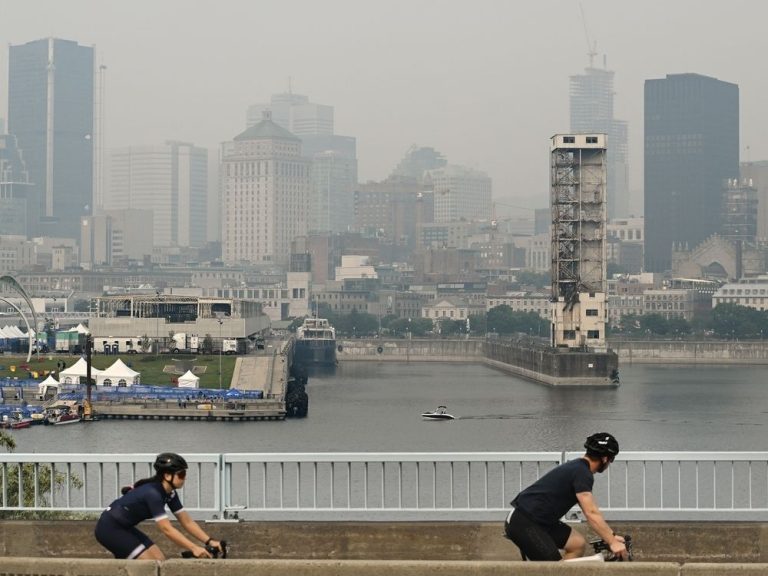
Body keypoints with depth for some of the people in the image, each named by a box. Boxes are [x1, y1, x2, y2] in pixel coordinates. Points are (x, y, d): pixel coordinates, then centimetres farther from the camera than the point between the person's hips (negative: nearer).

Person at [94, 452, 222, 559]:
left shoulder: (169, 494, 0)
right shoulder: (152, 494, -27)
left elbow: (187, 522, 2)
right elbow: (167, 529, -32)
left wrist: (209, 541, -9)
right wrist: (194, 548, -35)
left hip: (123, 528, 10)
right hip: (109, 528, -10)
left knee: (159, 561, 1)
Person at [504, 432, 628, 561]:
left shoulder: (578, 467, 15)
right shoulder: (582, 473, -17)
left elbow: (593, 511, 21)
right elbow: (591, 514, -24)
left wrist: (611, 536, 19)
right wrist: (612, 542, -24)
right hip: (523, 523, -11)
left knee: (578, 544, 10)